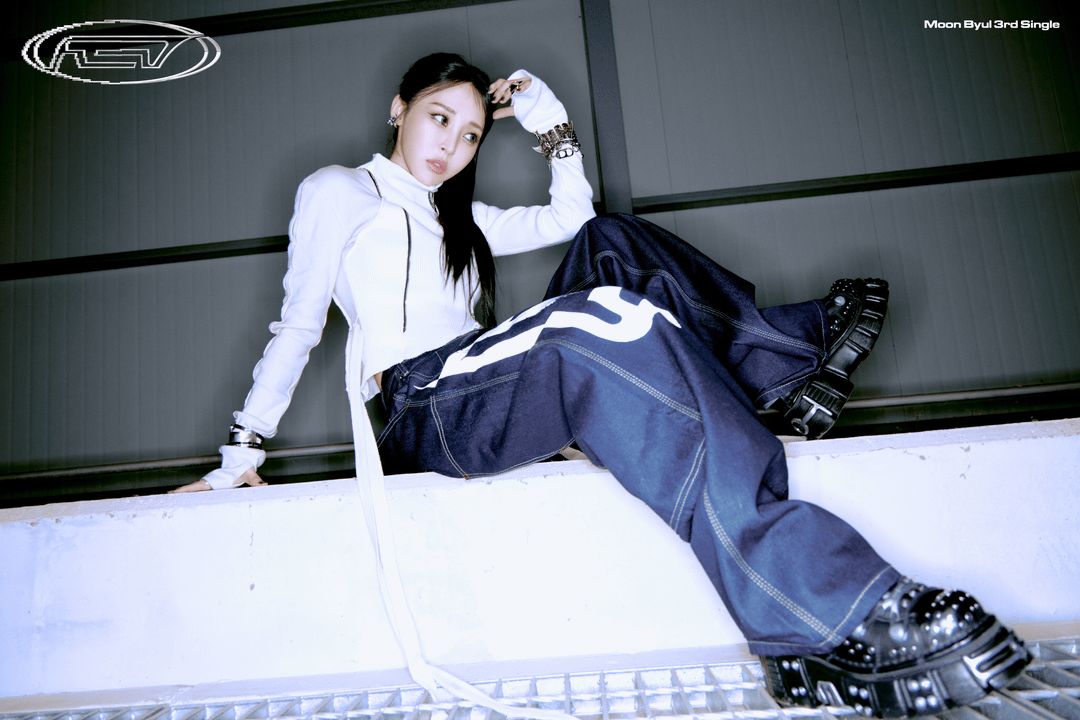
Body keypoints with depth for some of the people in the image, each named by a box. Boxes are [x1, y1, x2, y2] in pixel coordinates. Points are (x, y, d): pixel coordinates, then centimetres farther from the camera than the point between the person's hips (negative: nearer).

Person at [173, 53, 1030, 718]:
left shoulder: (459, 219, 30)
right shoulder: (338, 191, 13)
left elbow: (571, 216, 28)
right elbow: (298, 324, 7)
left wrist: (546, 113, 24)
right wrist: (241, 454, 2)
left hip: (493, 396, 7)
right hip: (429, 411, -7)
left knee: (610, 242, -3)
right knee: (607, 320, -35)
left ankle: (790, 365, -11)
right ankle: (835, 616, -41)